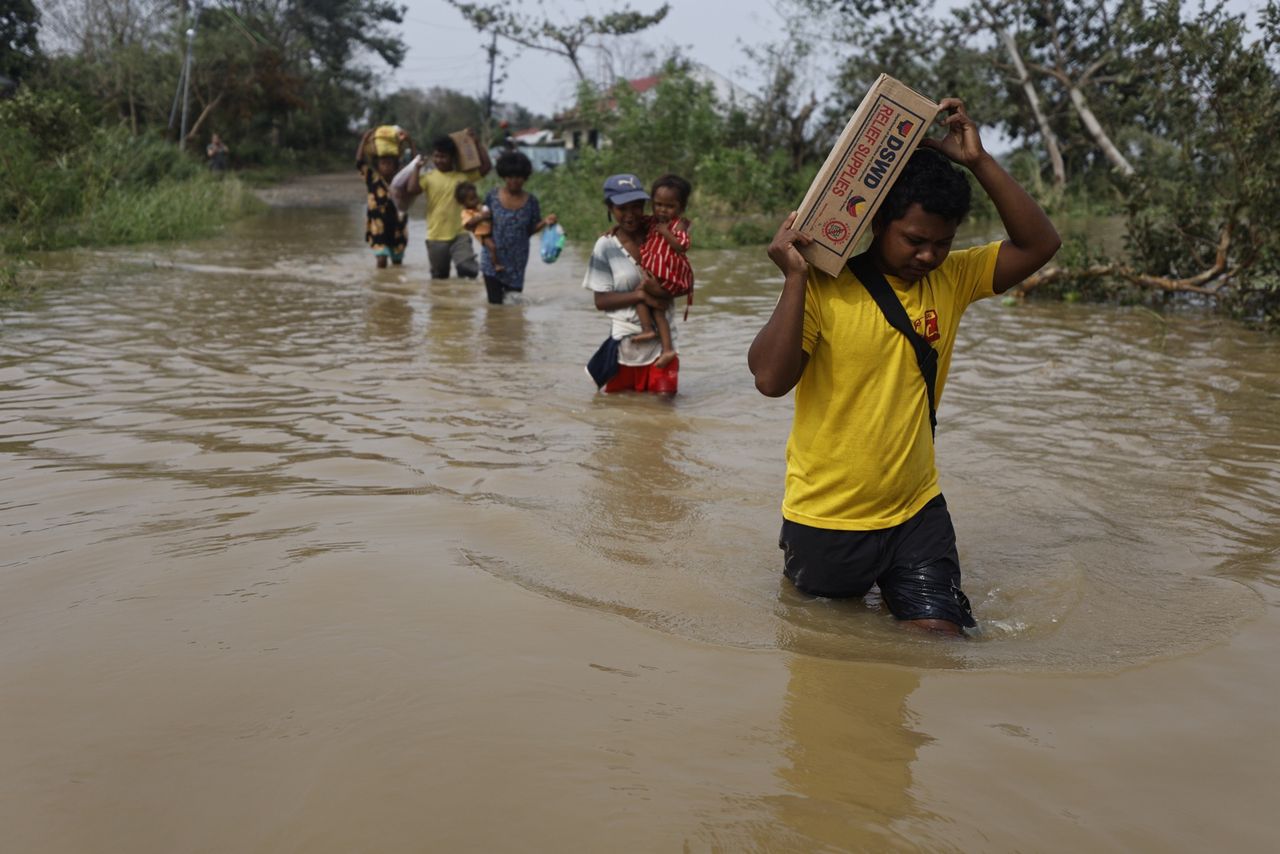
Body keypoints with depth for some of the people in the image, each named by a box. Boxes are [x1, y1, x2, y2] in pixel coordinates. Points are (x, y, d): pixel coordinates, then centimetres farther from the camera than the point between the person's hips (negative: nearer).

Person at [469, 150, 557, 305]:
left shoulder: (531, 201, -2)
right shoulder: (493, 196, -3)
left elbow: (531, 229, 4)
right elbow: (482, 220, 7)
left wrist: (544, 222, -15)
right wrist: (481, 218, -16)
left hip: (517, 262, 1)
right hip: (493, 260, -1)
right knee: (495, 302, -3)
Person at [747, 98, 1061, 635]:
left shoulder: (950, 279, 1)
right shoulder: (823, 286, -16)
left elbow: (1039, 244, -7)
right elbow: (771, 379, -25)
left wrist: (978, 161, -14)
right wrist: (795, 278, -28)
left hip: (916, 511, 4)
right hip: (826, 520, -3)